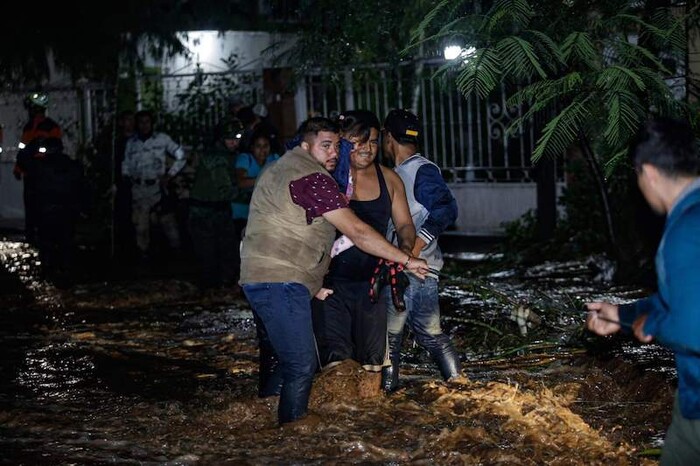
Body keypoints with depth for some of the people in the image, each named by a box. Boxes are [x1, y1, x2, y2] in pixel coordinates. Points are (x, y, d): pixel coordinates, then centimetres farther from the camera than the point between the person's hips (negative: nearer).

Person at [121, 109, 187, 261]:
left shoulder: (162, 139, 1)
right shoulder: (131, 142, 11)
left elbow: (181, 156, 5)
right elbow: (126, 164, 22)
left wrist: (169, 175, 1)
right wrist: (127, 176, 4)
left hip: (158, 187, -3)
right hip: (139, 190, 3)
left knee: (168, 220, -6)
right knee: (140, 224, 4)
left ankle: (177, 249, 5)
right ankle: (144, 254, 14)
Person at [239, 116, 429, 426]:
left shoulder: (281, 169, 19)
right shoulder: (312, 178, -14)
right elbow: (357, 232, -16)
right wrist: (407, 260, -11)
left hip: (258, 278, 11)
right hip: (281, 281, -11)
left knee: (276, 360, 20)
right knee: (301, 365, -11)